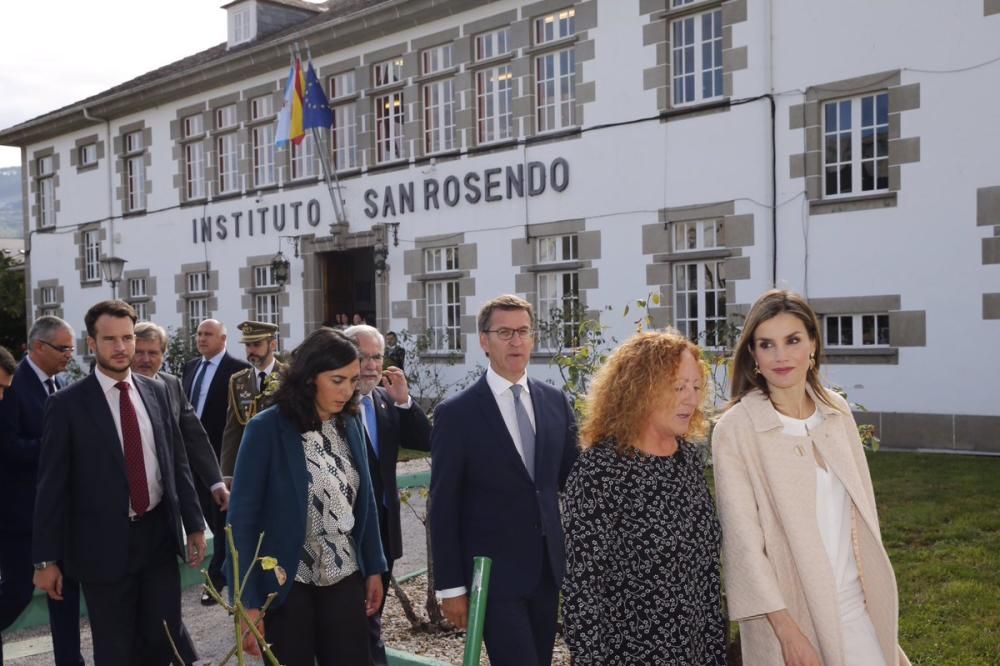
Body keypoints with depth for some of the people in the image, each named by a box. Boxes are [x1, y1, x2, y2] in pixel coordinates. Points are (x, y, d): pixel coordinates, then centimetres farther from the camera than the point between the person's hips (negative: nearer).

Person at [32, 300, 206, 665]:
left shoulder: (156, 392, 5)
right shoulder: (67, 403, -8)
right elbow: (52, 485, -7)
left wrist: (194, 524, 8)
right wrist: (46, 558, -7)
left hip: (159, 534, 4)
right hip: (105, 544, -4)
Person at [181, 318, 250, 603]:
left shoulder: (238, 369, -9)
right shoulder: (190, 367, 12)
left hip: (222, 454, -7)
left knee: (222, 518, 1)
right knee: (212, 518, 15)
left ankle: (216, 578, 7)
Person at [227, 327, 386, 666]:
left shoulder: (351, 424, 2)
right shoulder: (267, 428, -13)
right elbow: (242, 516, -13)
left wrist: (374, 568, 11)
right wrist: (247, 602, -14)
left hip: (345, 579, 4)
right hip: (286, 584, -4)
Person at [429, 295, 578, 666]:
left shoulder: (556, 402, 5)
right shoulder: (456, 413, -8)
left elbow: (572, 480, 12)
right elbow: (444, 507, -7)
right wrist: (450, 586, -7)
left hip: (548, 568, 5)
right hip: (493, 573, -5)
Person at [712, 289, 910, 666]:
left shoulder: (837, 411, 2)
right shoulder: (735, 429, -14)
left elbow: (861, 505, 11)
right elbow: (743, 539, -15)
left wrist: (876, 589, 13)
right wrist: (786, 628, -17)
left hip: (858, 603, 5)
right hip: (791, 611, -4)